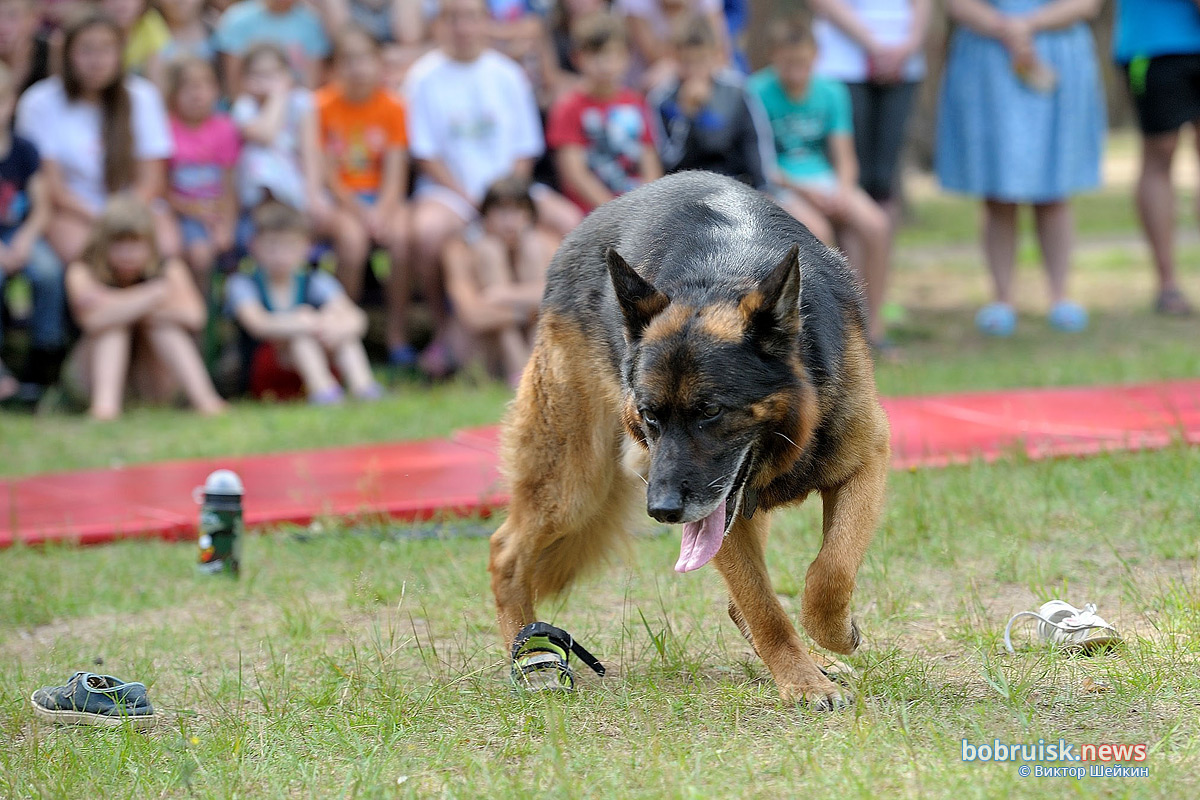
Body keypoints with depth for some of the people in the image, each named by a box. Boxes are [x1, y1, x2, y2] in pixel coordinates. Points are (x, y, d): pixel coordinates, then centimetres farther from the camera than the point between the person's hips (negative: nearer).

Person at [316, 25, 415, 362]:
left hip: (382, 195, 2)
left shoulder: (392, 107, 1)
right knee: (352, 237, -33)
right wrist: (359, 212, -17)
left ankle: (397, 332, -17)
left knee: (402, 234, -29)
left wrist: (382, 211, -20)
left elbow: (395, 173, -3)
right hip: (341, 197, -2)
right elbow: (327, 174, -6)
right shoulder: (324, 107, -5)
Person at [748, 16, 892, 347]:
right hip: (776, 184, -4)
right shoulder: (758, 93, -7)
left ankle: (871, 325, -16)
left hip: (824, 180, 4)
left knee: (874, 224, -23)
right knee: (816, 230, -34)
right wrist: (805, 191, -19)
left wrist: (843, 192, -16)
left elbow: (845, 158, 5)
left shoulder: (831, 92, 5)